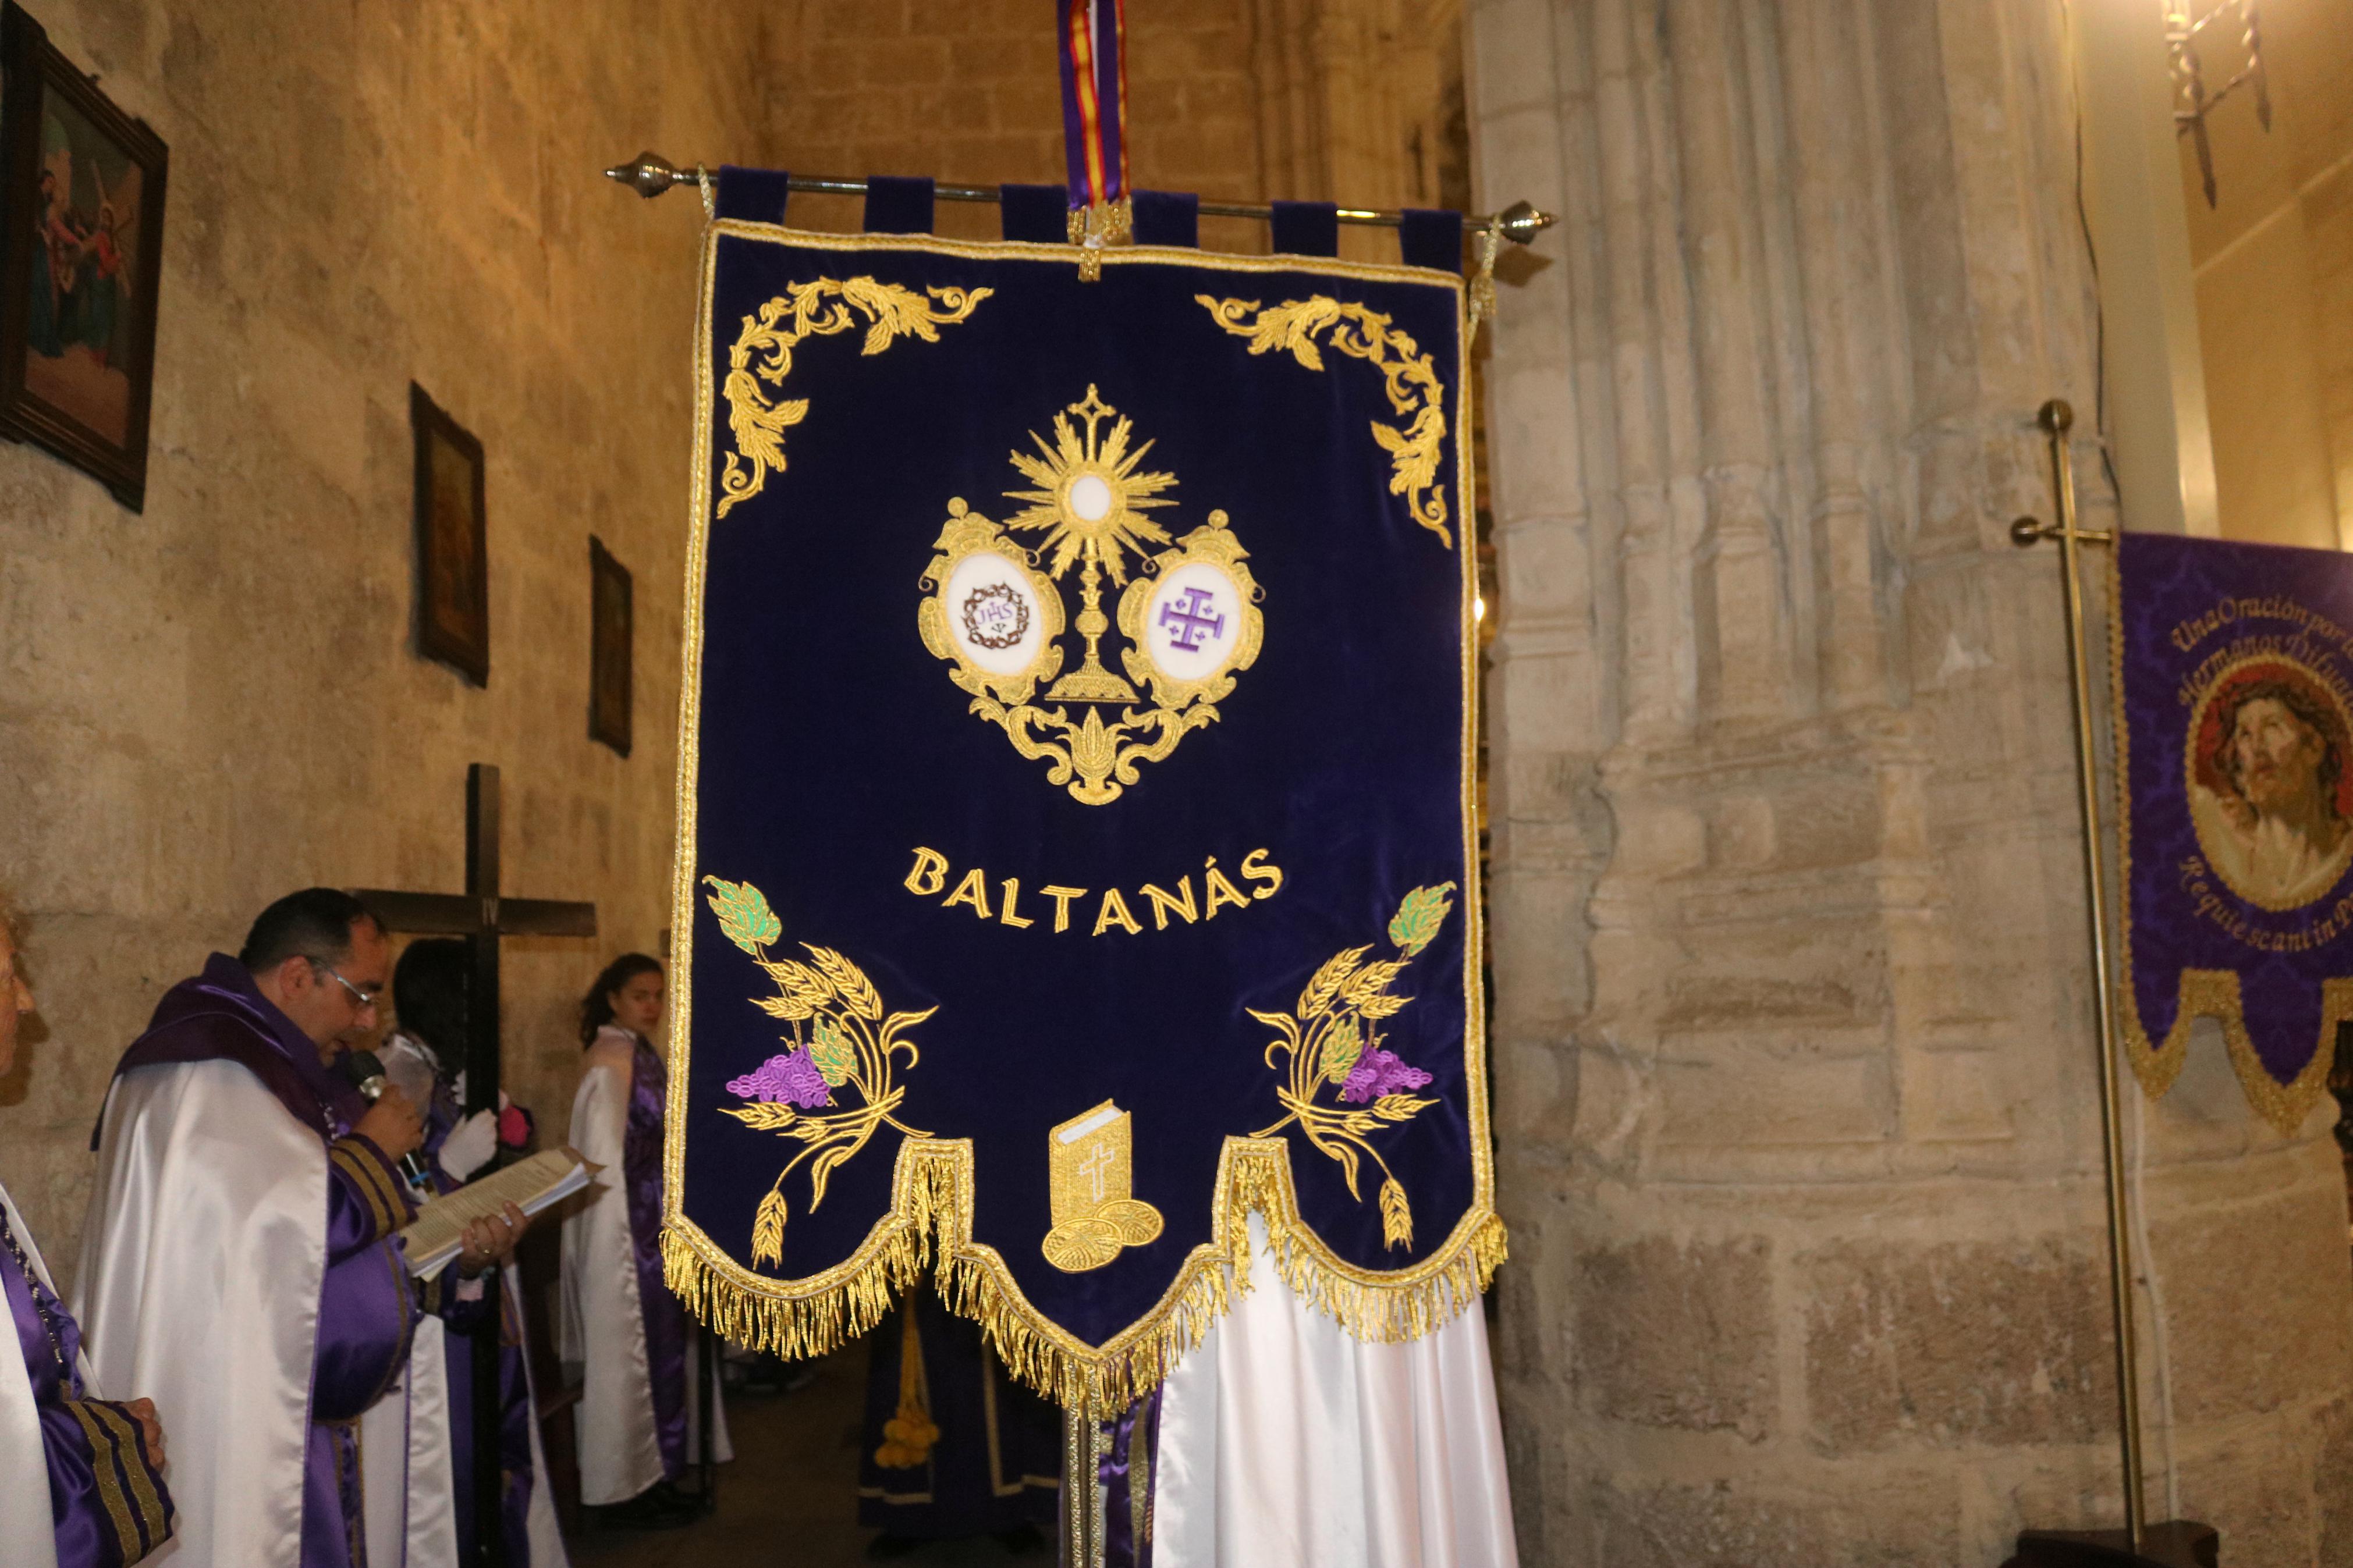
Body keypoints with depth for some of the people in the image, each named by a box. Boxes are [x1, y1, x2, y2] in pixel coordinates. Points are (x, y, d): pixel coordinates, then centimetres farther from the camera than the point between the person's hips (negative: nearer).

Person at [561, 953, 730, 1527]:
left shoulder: (643, 1055, 11)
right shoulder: (610, 1062, -15)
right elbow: (603, 1156, -18)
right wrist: (630, 1233, -19)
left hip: (655, 1223, 9)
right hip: (627, 1225, -9)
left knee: (660, 1345, 13)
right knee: (632, 1350, 0)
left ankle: (654, 1476, 23)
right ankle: (627, 1487, 12)